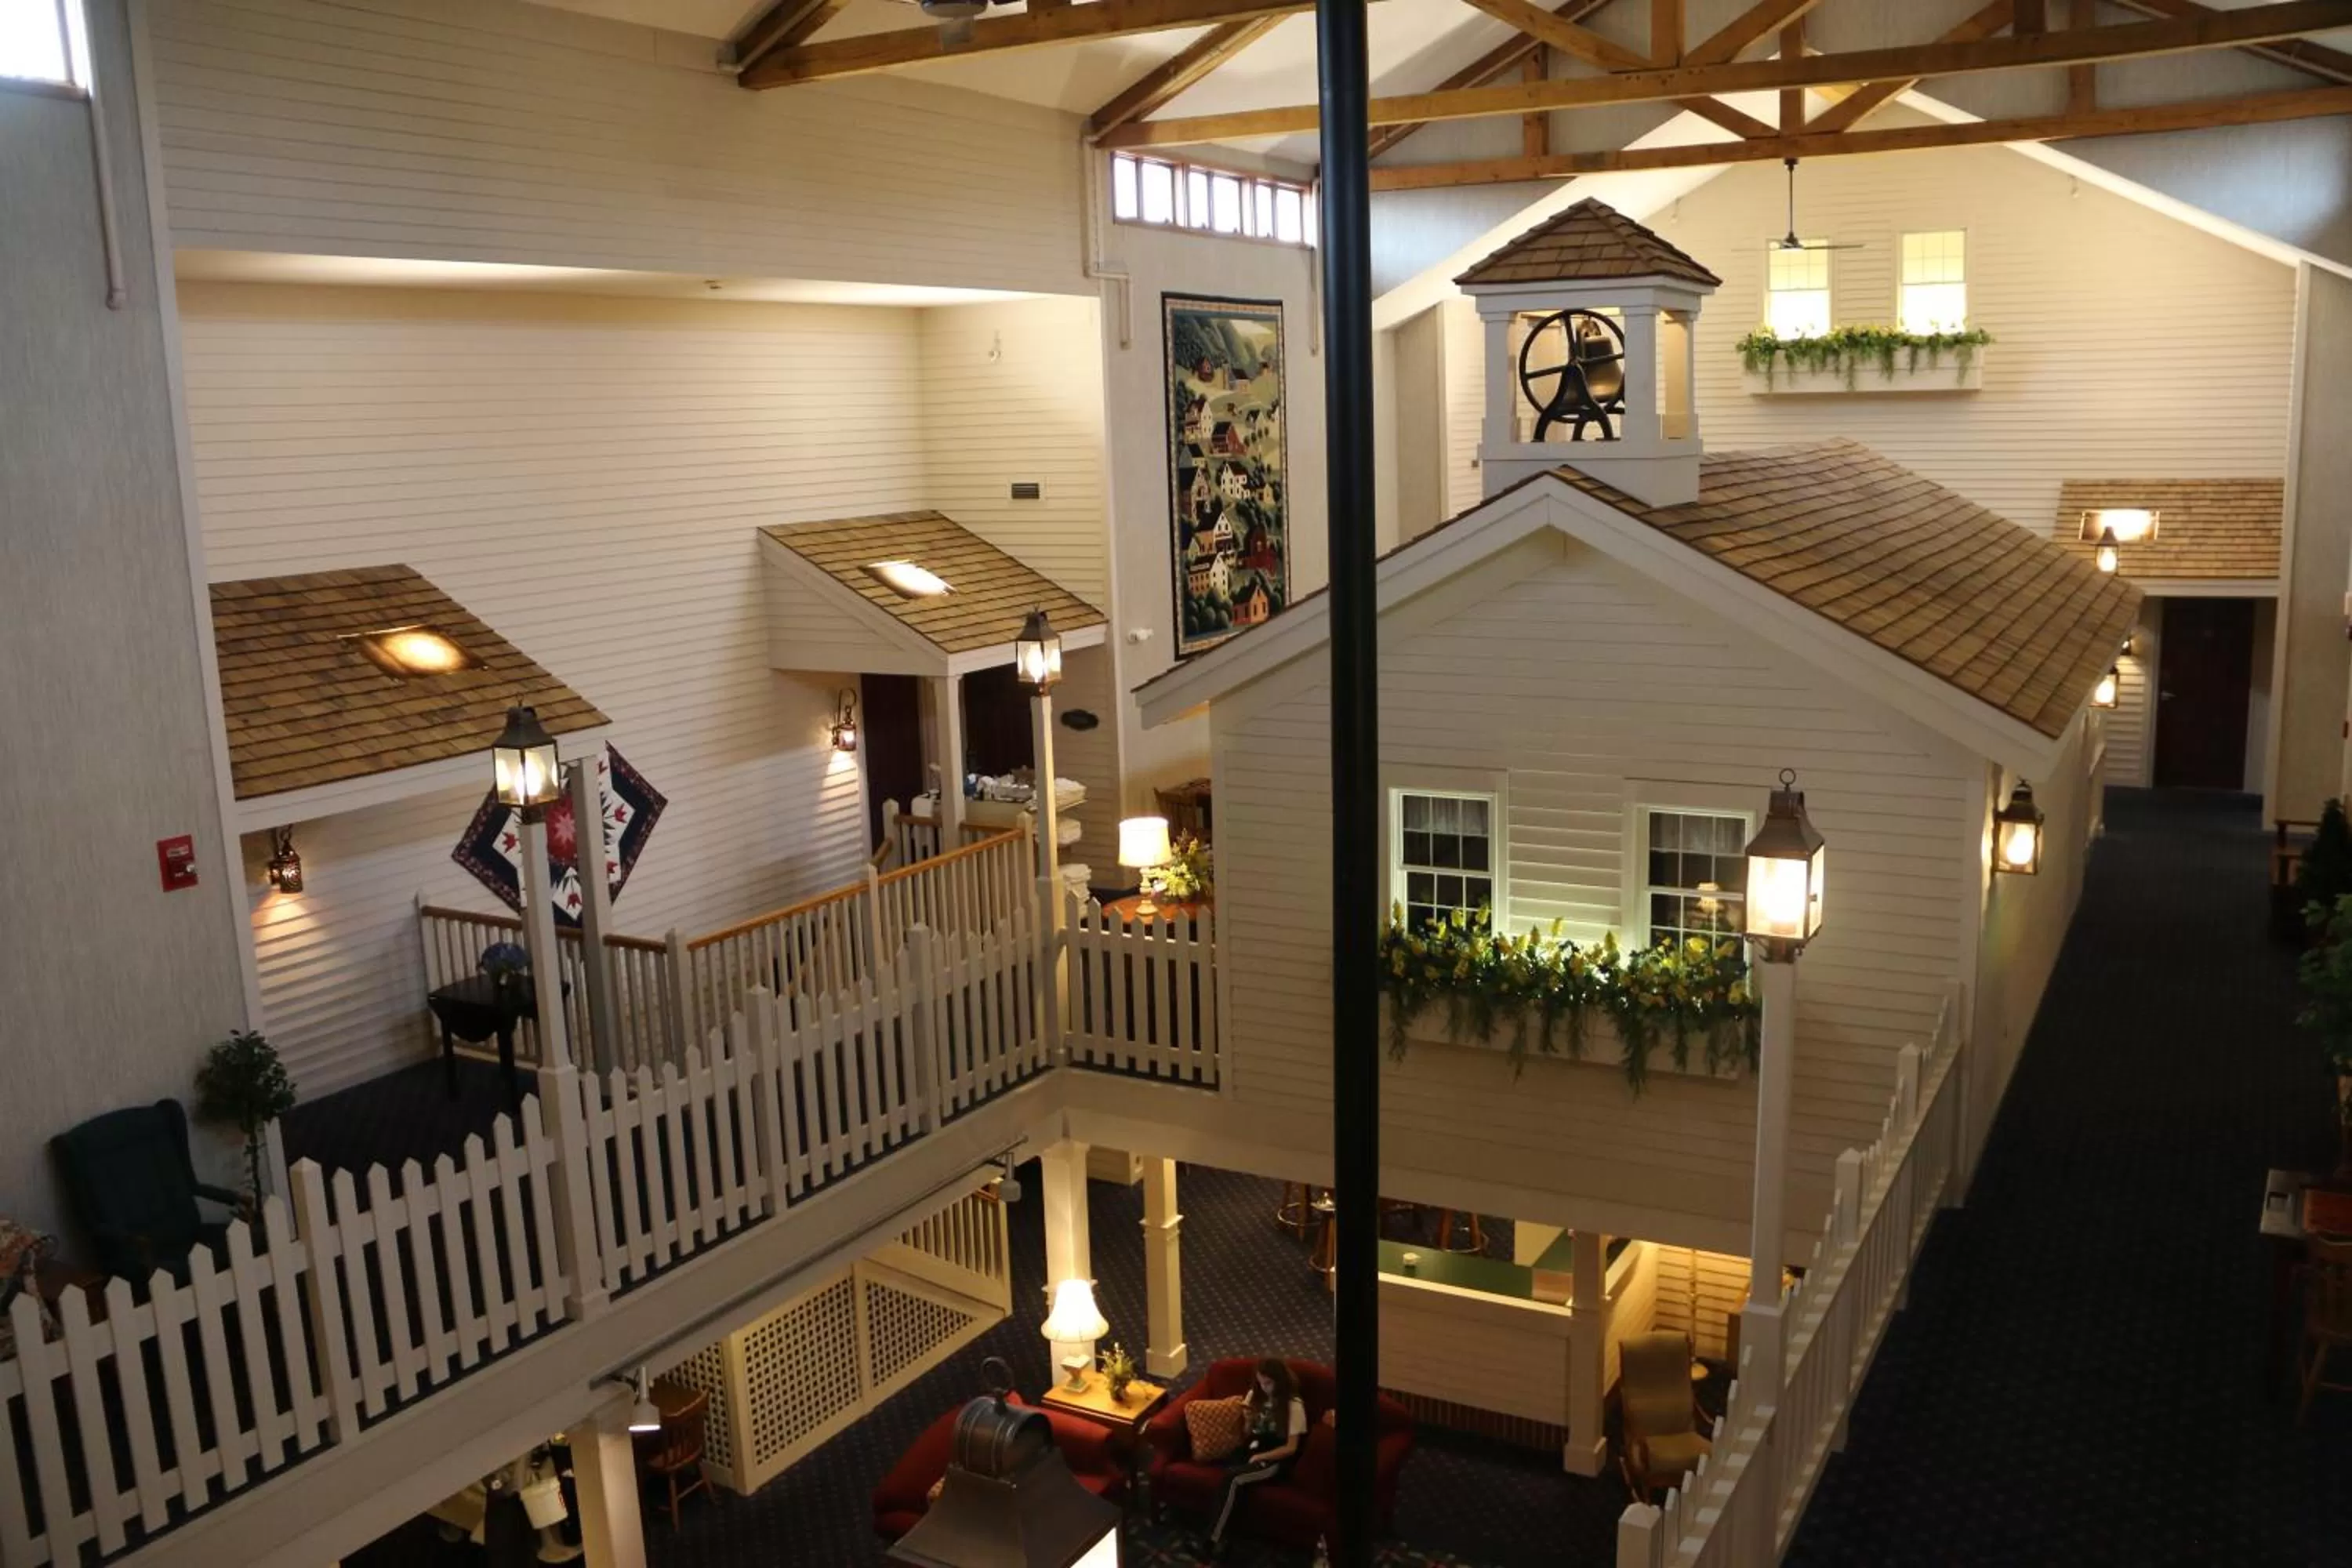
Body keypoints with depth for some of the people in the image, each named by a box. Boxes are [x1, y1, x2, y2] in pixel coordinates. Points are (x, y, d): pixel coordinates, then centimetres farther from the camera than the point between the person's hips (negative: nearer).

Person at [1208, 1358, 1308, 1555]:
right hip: (1253, 1450, 5)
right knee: (1228, 1476, -31)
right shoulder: (1255, 1396, 8)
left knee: (1233, 1479, -30)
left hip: (1276, 1460, -5)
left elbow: (1291, 1448, -9)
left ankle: (1213, 1541, -27)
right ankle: (1219, 1538, -28)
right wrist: (1248, 1419, -7)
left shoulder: (1294, 1406, -9)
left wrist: (1260, 1457, -15)